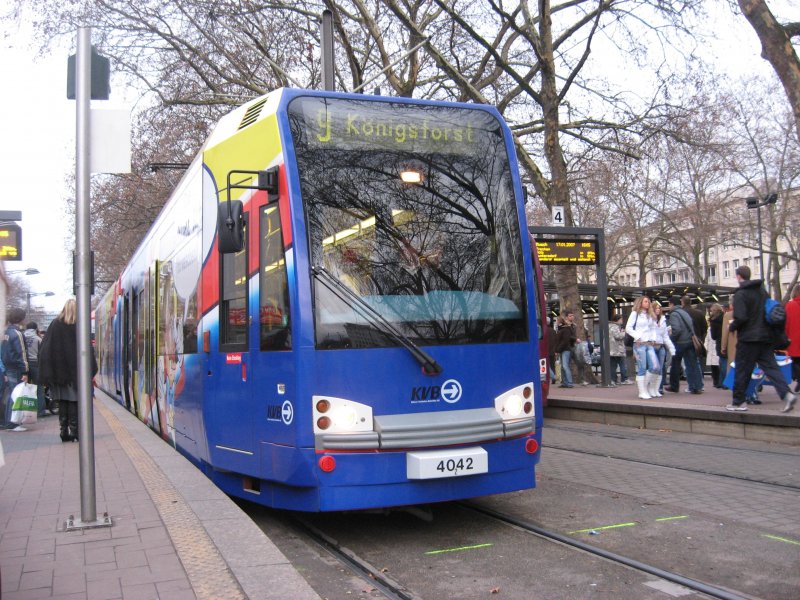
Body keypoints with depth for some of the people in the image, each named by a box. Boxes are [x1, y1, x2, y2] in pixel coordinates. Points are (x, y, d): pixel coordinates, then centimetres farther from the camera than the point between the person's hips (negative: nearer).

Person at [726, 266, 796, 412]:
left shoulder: (740, 294, -13)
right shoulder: (762, 290, 11)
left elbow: (740, 318, -20)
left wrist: (732, 326, -2)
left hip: (748, 338, -6)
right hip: (766, 337, 6)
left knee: (742, 371, 4)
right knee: (771, 367, 4)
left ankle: (738, 402, 12)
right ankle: (786, 394, -14)